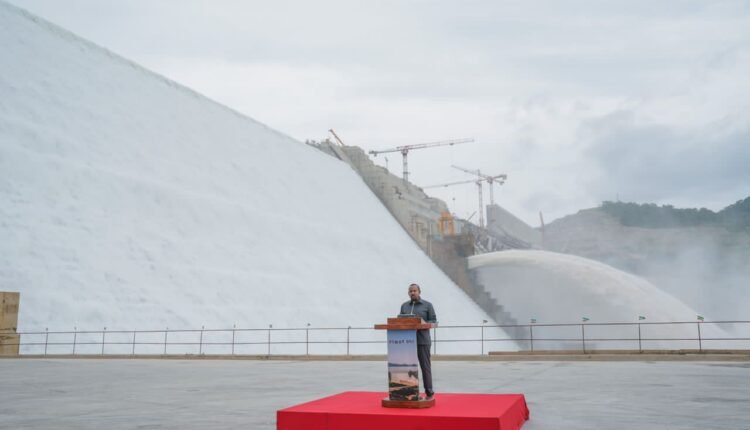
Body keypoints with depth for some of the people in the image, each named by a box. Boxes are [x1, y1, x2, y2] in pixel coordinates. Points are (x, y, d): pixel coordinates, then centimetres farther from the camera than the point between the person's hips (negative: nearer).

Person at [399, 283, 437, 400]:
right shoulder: (404, 306, 15)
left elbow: (433, 321, 1)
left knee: (425, 367, -1)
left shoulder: (427, 305, 4)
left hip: (422, 340, -3)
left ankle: (429, 392, 5)